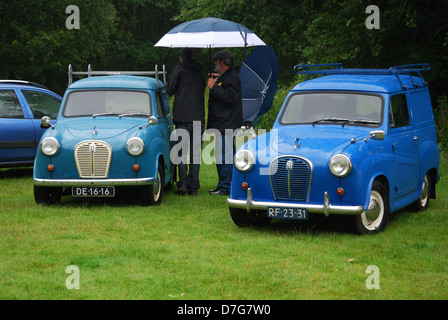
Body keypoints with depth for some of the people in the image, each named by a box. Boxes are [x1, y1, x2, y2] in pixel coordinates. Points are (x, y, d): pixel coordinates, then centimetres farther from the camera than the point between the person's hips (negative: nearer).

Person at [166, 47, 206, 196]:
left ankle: (183, 184, -10)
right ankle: (193, 187, 3)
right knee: (195, 154, 5)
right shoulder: (200, 72, 15)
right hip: (199, 117, 4)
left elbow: (169, 90, 0)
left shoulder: (179, 69, 0)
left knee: (181, 152, 0)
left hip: (183, 118, -4)